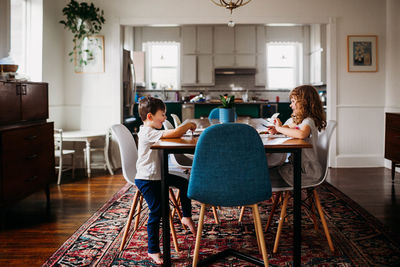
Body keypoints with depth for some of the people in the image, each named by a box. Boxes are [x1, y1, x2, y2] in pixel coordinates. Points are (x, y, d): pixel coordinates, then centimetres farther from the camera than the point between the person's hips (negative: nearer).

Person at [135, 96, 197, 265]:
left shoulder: (153, 132, 13)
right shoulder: (148, 133, -22)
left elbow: (172, 135, 15)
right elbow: (172, 134, -31)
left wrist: (184, 129, -2)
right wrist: (187, 125, -15)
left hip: (158, 175, 10)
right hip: (147, 180, -10)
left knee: (184, 184, 14)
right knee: (156, 212, -6)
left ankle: (186, 217, 28)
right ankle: (153, 251, 5)